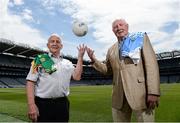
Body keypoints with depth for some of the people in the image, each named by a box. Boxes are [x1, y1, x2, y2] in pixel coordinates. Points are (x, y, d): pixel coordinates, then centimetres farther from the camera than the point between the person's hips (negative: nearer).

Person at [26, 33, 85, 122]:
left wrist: (80, 57, -1)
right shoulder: (40, 59, 0)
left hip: (62, 104, 4)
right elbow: (30, 82, -7)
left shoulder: (67, 63, 12)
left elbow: (77, 77, -1)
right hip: (43, 104, -4)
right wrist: (31, 105, -17)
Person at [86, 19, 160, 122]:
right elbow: (108, 70, 22)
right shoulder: (111, 50, 17)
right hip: (119, 95, 4)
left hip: (140, 91, -4)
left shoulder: (141, 38, 5)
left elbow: (151, 63, -5)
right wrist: (94, 59, 6)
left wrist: (153, 92, -14)